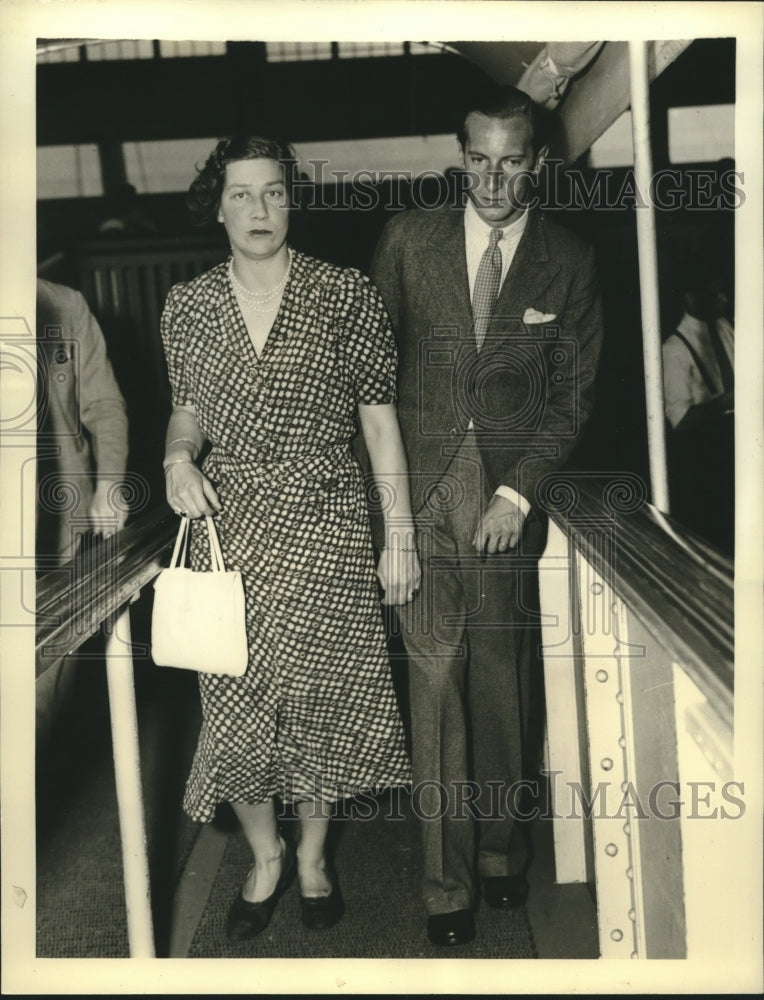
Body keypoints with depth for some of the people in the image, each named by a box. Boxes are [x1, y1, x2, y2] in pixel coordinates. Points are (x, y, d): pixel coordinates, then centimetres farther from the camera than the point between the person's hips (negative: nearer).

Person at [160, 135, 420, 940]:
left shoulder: (345, 296, -4)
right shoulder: (188, 306, 4)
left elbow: (378, 416, -2)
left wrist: (400, 534, -4)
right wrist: (178, 457, -9)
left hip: (324, 521, -2)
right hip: (226, 521, 2)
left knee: (321, 691, 7)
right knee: (236, 699, 6)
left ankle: (312, 853, 33)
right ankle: (264, 854, 32)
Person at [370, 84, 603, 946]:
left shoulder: (569, 264, 4)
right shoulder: (409, 238, 4)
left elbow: (572, 396, 5)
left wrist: (519, 492, -5)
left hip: (510, 493, 1)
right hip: (422, 488, 0)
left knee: (502, 677, 7)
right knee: (435, 681, -2)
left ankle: (499, 846, 27)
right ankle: (447, 878, 11)